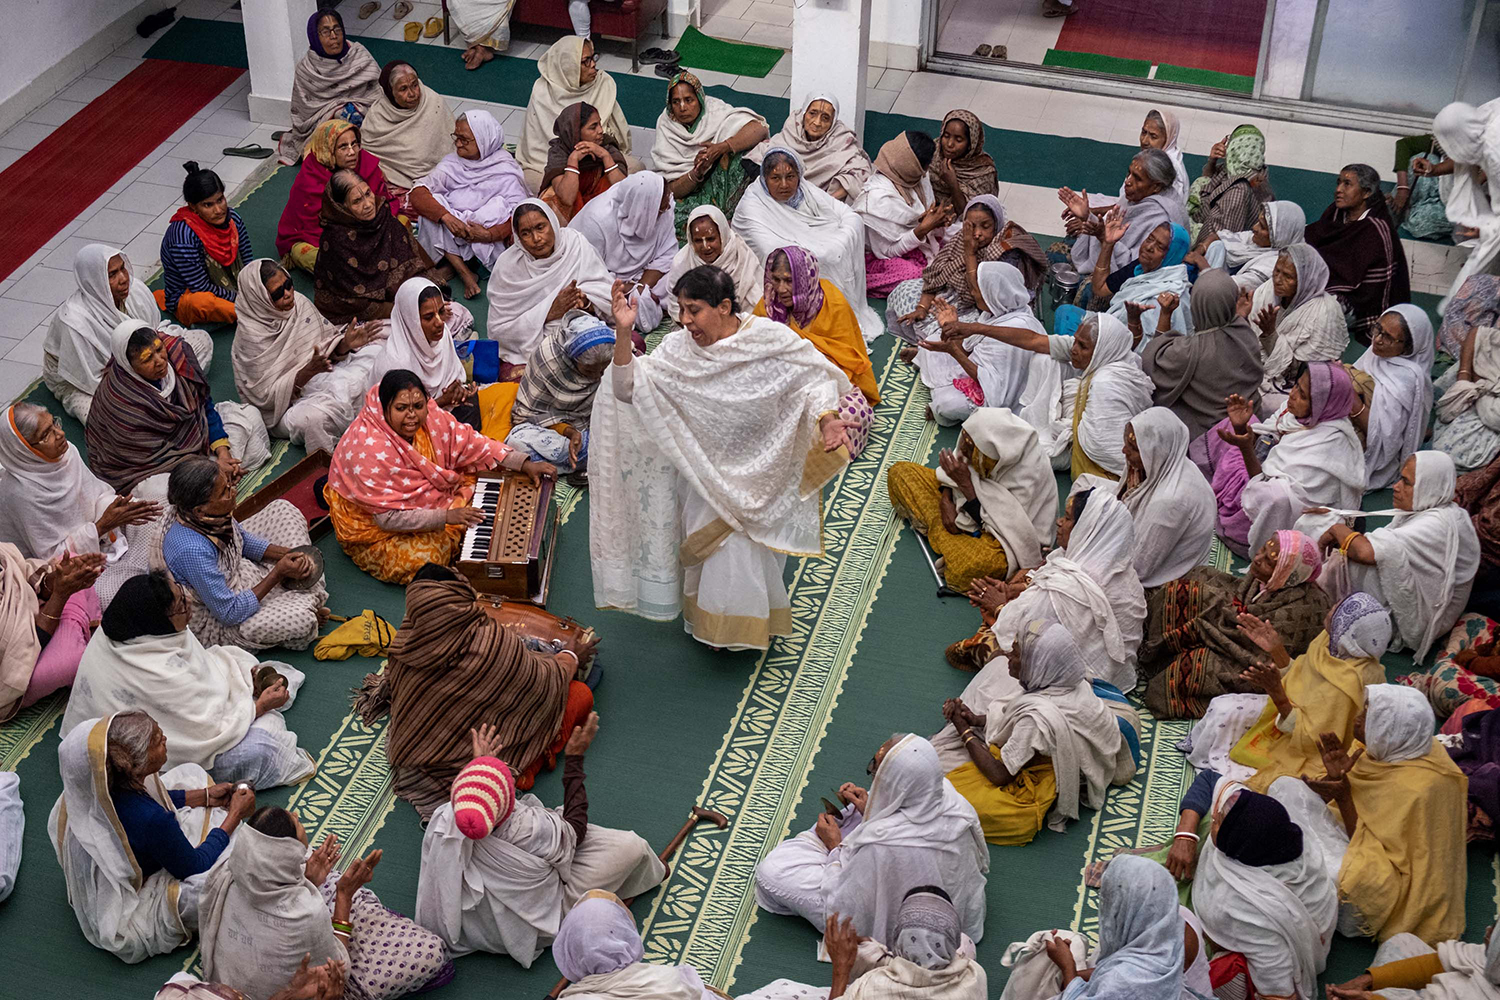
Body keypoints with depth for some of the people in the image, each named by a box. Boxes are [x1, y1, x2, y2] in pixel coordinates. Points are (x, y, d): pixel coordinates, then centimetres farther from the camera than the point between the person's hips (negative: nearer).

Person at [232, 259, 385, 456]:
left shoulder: (300, 303, -4)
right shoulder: (251, 336, -21)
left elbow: (329, 350, 6)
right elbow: (266, 395, -19)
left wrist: (345, 344, -18)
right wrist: (305, 374, -32)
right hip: (286, 406, -7)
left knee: (375, 352, -8)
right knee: (313, 418, -41)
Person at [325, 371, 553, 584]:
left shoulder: (428, 414, -14)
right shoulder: (370, 449, -33)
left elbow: (470, 442, -5)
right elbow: (388, 517, -32)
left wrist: (524, 464, -12)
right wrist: (446, 517, -36)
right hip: (374, 530, -7)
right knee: (427, 557, -29)